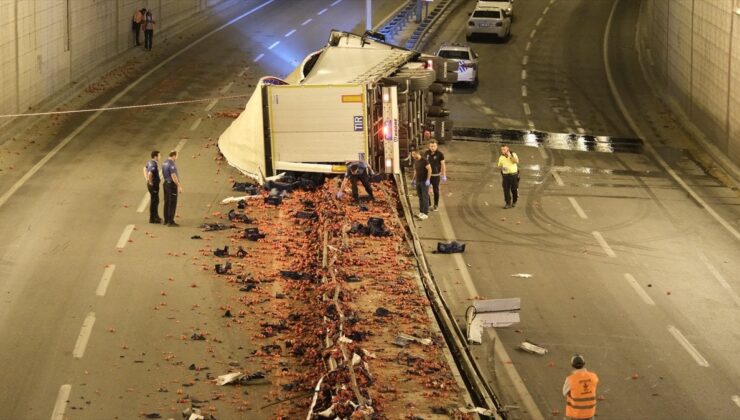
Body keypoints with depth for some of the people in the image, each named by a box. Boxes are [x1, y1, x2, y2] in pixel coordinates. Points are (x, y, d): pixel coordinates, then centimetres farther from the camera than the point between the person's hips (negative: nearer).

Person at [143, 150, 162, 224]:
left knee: (156, 200, 20)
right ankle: (152, 218, 6)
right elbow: (150, 174, -36)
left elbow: (145, 169, 25)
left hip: (151, 184, 10)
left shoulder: (149, 162, 7)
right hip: (154, 184, -10)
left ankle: (156, 217, 30)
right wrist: (150, 182, -20)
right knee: (154, 201, -1)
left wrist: (147, 180, 23)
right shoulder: (154, 165, -23)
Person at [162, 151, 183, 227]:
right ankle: (170, 222, -6)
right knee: (172, 204, -5)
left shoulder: (164, 163, 10)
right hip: (172, 184, -9)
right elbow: (173, 177, -23)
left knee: (167, 203, 13)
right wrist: (179, 186, -19)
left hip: (166, 183, 9)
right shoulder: (171, 164, -19)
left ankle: (166, 220, 18)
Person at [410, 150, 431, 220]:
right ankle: (421, 212, 16)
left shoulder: (424, 161, -14)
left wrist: (428, 180, -20)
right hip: (418, 181, 7)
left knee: (425, 197, -5)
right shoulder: (415, 161, 10)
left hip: (424, 182, -7)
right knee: (420, 197, 10)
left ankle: (425, 213, -4)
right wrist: (413, 180, 20)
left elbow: (429, 169, -16)